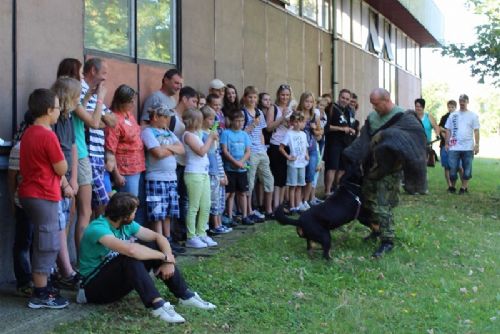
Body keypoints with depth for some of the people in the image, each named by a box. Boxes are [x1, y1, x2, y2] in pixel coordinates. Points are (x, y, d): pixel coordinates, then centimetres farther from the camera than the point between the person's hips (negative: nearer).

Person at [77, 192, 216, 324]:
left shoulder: (126, 225, -1)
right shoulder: (98, 228, -27)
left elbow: (158, 237, 1)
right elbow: (130, 250, -40)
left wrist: (169, 261, -18)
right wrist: (164, 256, -28)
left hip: (116, 280, 8)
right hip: (95, 285, -8)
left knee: (153, 247, -7)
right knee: (130, 257, -33)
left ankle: (185, 295, -8)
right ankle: (157, 304, -38)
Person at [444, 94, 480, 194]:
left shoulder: (473, 115, 5)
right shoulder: (453, 115, 9)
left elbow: (476, 131, 2)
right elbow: (448, 130, 10)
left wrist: (477, 144, -5)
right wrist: (446, 143, 4)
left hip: (468, 147, -1)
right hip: (454, 147, 1)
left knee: (467, 169, 3)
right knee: (453, 169, 3)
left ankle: (464, 187, 12)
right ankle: (452, 187, 16)